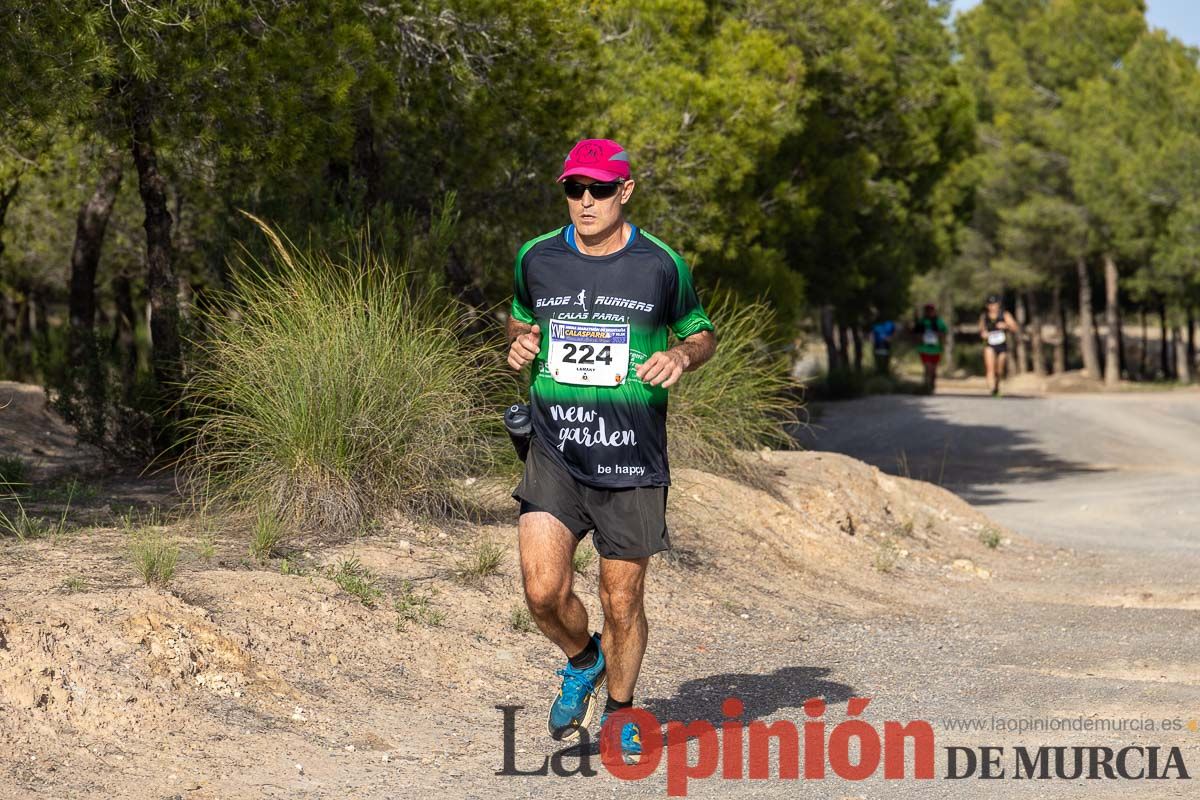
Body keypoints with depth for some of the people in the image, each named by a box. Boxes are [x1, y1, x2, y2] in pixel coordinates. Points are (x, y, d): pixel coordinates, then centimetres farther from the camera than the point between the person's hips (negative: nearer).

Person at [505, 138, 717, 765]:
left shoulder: (661, 265, -2)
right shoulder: (536, 258, 4)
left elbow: (702, 332, 12)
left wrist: (682, 356, -10)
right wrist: (519, 342, 0)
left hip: (632, 462, -1)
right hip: (555, 453, 1)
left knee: (621, 602, 5)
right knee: (543, 590, -12)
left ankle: (620, 710, 30)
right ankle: (582, 661, 21)